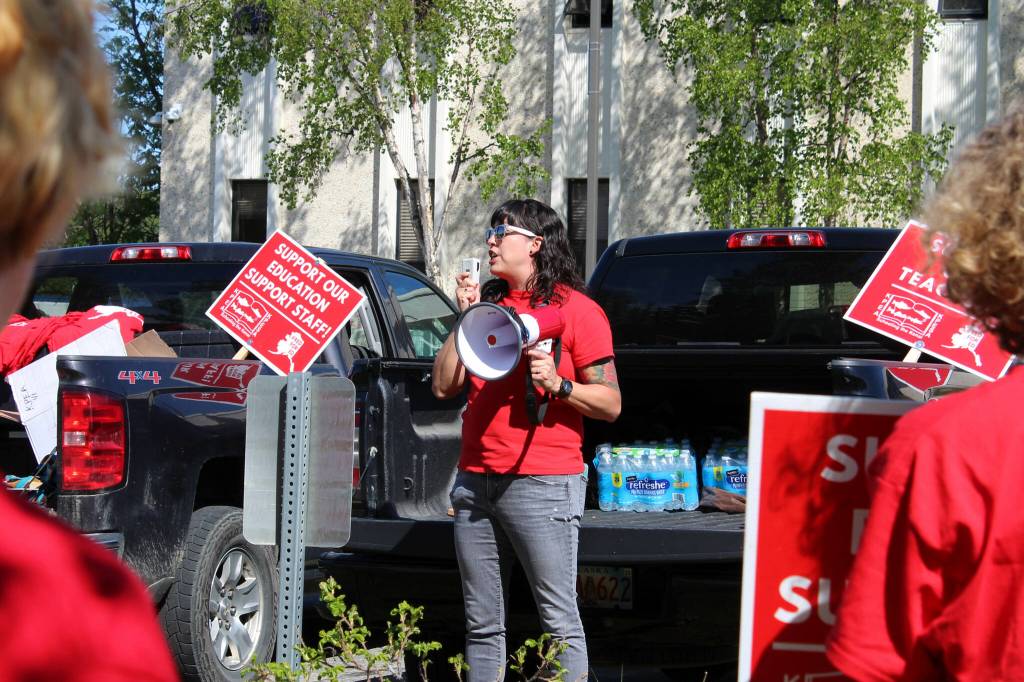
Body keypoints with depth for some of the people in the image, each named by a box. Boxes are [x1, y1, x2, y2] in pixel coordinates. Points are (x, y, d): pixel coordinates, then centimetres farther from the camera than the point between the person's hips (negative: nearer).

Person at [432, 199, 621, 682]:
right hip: (475, 481, 6)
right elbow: (444, 386, 12)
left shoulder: (576, 310, -1)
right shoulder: (487, 302, 16)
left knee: (559, 621, -6)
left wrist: (558, 384, -18)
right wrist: (464, 318, 5)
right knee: (482, 624, 9)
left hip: (542, 485, -6)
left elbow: (610, 404, -2)